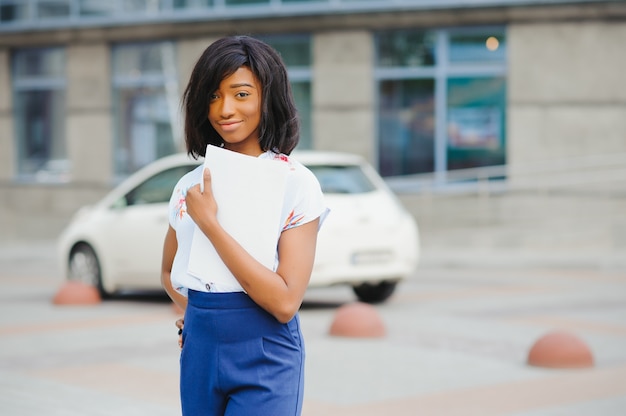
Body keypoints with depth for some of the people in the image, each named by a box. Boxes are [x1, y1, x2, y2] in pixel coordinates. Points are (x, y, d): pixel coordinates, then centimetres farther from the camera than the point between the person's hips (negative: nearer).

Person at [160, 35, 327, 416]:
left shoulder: (296, 183, -9)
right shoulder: (190, 186, 6)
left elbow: (285, 302, -17)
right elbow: (169, 272, 22)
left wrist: (210, 224, -18)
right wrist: (199, 315, 1)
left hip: (265, 360, -5)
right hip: (199, 353, 5)